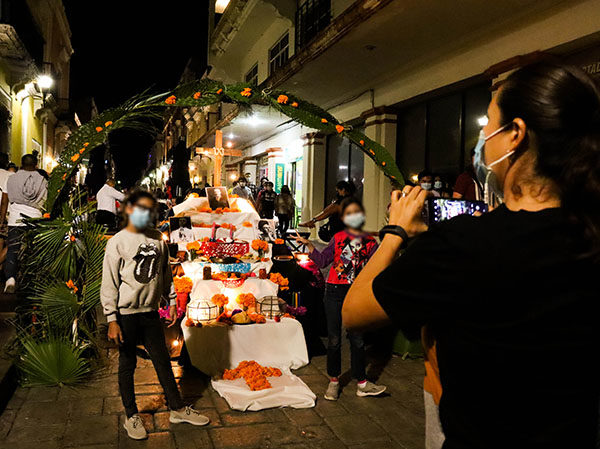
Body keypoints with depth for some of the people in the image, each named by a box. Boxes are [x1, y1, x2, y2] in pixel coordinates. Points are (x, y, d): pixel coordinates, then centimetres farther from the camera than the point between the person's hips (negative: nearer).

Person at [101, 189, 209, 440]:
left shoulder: (157, 239, 5)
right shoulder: (118, 242, -9)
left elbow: (165, 274, 14)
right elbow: (109, 284, -10)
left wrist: (172, 302, 13)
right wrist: (112, 320, -12)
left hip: (150, 312, 4)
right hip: (126, 314, -4)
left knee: (163, 361, 13)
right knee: (127, 365, 10)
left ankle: (178, 409, 27)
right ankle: (131, 417, 27)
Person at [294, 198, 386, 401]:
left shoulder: (370, 242, 7)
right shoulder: (338, 238, 5)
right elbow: (322, 261, -1)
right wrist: (308, 245, -10)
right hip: (335, 292, 0)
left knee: (357, 339, 5)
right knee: (334, 339, 6)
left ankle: (362, 383, 18)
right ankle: (334, 381, 20)